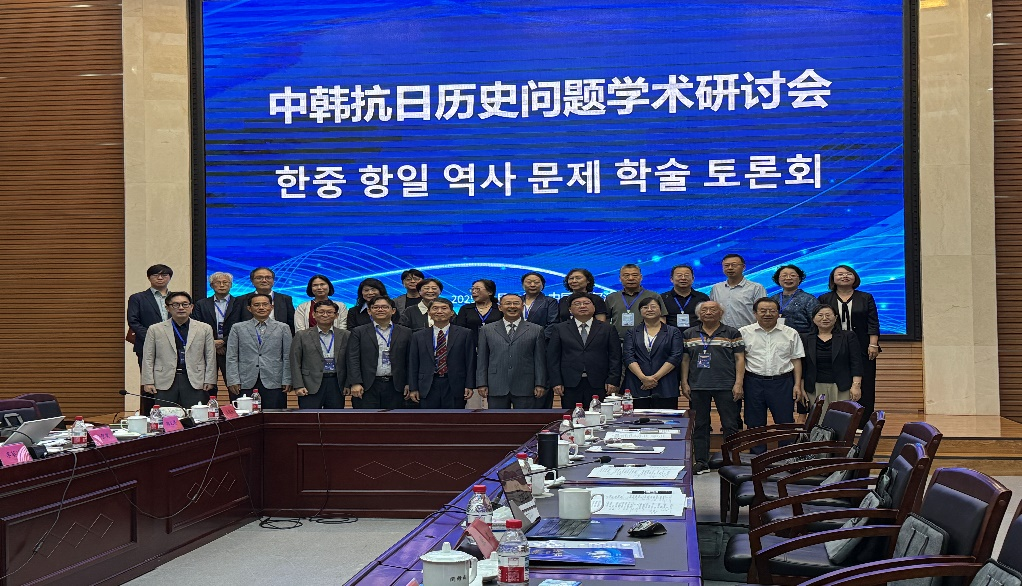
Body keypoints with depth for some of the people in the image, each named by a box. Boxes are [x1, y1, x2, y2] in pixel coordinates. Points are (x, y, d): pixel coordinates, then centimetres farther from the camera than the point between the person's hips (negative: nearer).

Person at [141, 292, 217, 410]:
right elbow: (148, 358, 8)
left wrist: (209, 381, 3)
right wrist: (148, 382, 1)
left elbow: (210, 357, 9)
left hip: (195, 383, 0)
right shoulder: (155, 329, 9)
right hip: (165, 383, 0)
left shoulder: (205, 329, 10)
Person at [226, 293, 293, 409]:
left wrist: (287, 381, 0)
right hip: (245, 384, 0)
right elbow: (231, 357, 7)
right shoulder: (238, 328, 11)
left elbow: (287, 357, 7)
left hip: (274, 383, 0)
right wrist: (233, 381, -2)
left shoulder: (283, 328, 10)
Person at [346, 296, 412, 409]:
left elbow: (410, 361, 8)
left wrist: (409, 384, 1)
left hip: (394, 387, 2)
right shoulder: (358, 332, 5)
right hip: (367, 388, -1)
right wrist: (355, 383, -12)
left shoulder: (405, 333, 9)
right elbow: (353, 360, -2)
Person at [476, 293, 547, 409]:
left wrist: (540, 384, -1)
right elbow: (482, 359, 9)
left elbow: (540, 360, 6)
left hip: (525, 389, -1)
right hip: (496, 389, 1)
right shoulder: (487, 330, 11)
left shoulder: (536, 330, 8)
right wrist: (482, 384, 2)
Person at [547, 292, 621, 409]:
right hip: (570, 386, 0)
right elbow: (553, 358, 7)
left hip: (599, 386, 0)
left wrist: (612, 381, -3)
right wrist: (556, 382, -2)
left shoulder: (608, 329, 11)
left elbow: (615, 357, 7)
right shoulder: (559, 329, 11)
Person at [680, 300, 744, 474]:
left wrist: (738, 383, -6)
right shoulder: (689, 335, 11)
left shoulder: (732, 334, 5)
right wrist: (684, 383, 4)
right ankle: (701, 462, 14)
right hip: (697, 387, 2)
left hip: (726, 386, -2)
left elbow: (739, 359, 2)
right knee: (700, 425, 6)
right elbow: (685, 360, 12)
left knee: (730, 425, 0)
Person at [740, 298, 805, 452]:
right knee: (755, 425, 6)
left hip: (782, 383, 0)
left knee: (786, 422, 1)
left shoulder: (790, 334, 7)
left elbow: (796, 360, 9)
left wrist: (797, 385, 1)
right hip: (754, 383, 0)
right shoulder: (744, 333, 4)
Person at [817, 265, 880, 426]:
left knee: (864, 387, -1)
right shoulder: (824, 299, 9)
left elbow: (873, 323, 5)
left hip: (862, 350, 0)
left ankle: (863, 424, 3)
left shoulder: (866, 298, 10)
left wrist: (873, 344, -5)